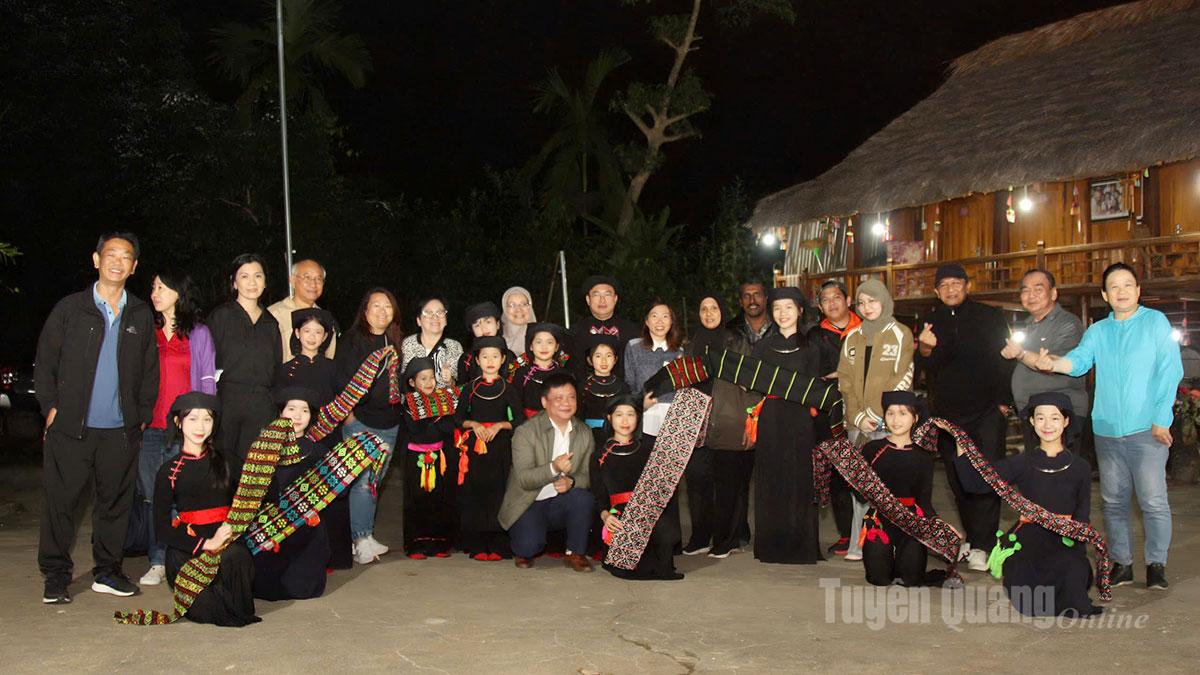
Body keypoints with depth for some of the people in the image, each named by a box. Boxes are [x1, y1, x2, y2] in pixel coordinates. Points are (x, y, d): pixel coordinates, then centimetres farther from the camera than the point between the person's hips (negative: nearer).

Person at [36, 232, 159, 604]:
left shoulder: (142, 315, 10)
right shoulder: (70, 308, 4)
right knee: (60, 501, 0)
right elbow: (45, 362, 5)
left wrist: (142, 415, 6)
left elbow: (150, 370, 14)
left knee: (116, 502, 7)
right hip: (71, 427, -2)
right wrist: (51, 407, -3)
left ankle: (108, 571, 18)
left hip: (121, 430, 2)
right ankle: (56, 576, 11)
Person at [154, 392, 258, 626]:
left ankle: (235, 609, -5)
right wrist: (205, 544, -11)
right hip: (187, 549, -1)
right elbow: (162, 527, 2)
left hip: (228, 541, 1)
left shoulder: (226, 461, 11)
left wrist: (231, 530, -17)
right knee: (203, 611, -25)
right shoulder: (169, 472, 7)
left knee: (236, 556, -36)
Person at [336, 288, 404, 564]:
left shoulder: (396, 342, 13)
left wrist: (399, 411, 13)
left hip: (390, 424, 6)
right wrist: (348, 416, -12)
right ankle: (361, 539, -2)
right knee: (362, 481, -9)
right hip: (360, 421, -6)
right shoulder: (353, 339, -4)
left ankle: (366, 536, 17)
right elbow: (342, 380, -8)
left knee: (374, 482, 10)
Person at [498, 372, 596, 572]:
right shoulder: (526, 432, -12)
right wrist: (553, 468, -38)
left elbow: (587, 475, -1)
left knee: (584, 497, -29)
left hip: (562, 503, 3)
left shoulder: (585, 433, 2)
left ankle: (575, 553, -6)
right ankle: (525, 552, 11)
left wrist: (571, 481, -25)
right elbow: (523, 479, -20)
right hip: (529, 505, -3)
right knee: (529, 544, -29)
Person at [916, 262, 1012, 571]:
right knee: (959, 480, 5)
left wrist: (1003, 400, -3)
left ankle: (981, 545, -10)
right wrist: (925, 350, -19)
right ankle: (974, 539, 16)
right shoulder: (931, 323, 9)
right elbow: (928, 370, 3)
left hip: (987, 410, -3)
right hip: (948, 413, 3)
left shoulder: (990, 317, 4)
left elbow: (1005, 359, 4)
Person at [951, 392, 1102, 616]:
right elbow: (975, 483, -1)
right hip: (1029, 538, 0)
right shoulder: (1023, 463, 6)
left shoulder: (1080, 467, 6)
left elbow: (1083, 514, 4)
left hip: (1065, 541, 0)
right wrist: (960, 444, -10)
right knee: (1029, 606, -17)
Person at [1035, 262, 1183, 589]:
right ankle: (1121, 562, 20)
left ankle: (1156, 563, 7)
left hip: (1147, 429, -4)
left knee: (1153, 500, -6)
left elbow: (1170, 371, -4)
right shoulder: (1097, 331, 12)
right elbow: (1079, 360, -4)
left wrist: (1161, 419, -11)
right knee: (1113, 501, 10)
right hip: (1106, 429, 4)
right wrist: (1054, 363, -27)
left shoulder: (1156, 322, 2)